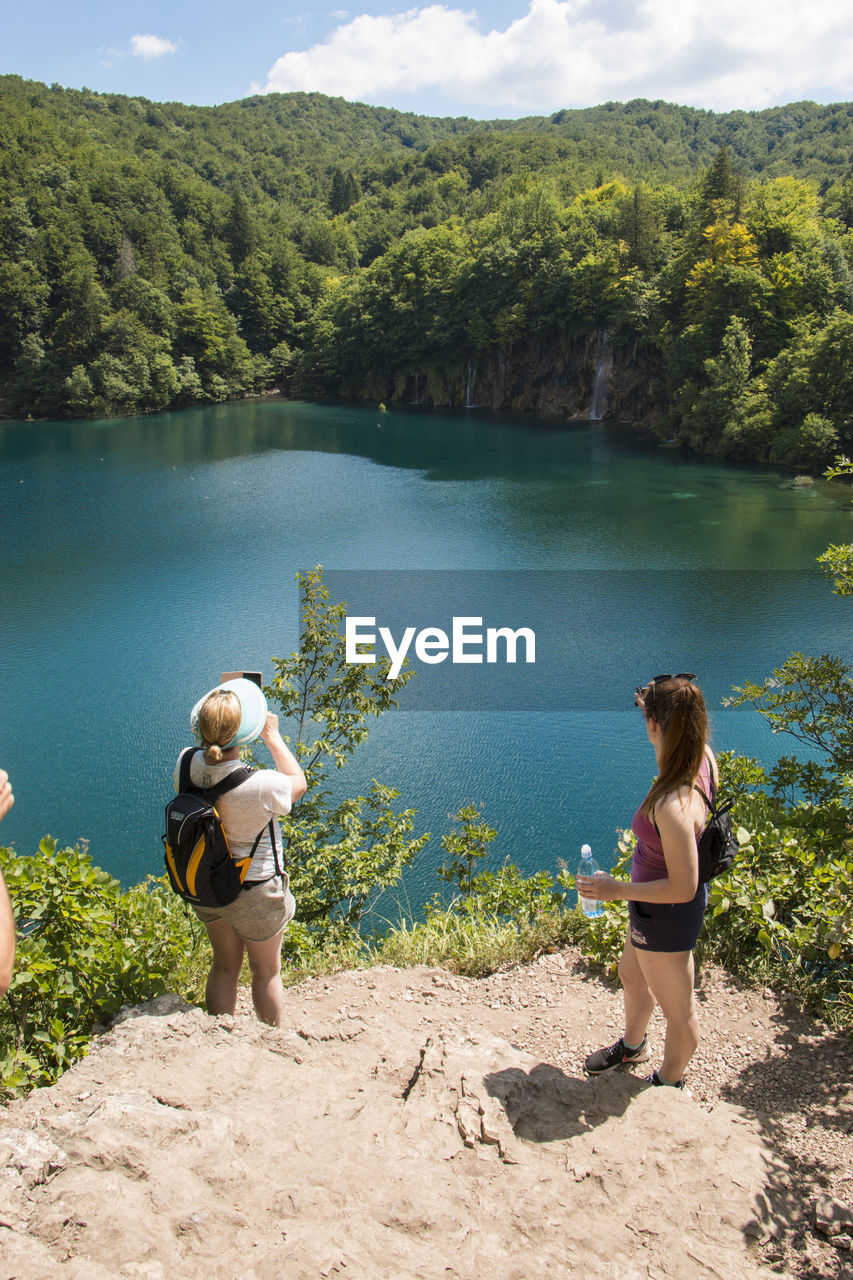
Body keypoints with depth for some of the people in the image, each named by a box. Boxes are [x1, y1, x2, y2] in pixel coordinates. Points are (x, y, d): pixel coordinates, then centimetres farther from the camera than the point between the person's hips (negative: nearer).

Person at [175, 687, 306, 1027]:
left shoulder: (186, 765, -19)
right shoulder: (259, 785, -34)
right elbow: (298, 782, -11)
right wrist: (272, 736, -4)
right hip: (253, 891, -5)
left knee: (224, 966, 26)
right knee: (266, 973, 20)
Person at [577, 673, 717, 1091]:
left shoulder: (673, 806, -41)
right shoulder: (703, 758, -15)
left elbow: (683, 889, -31)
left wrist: (616, 890, -22)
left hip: (666, 915, -9)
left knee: (676, 1007, 20)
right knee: (632, 977, 33)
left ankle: (669, 1084, 46)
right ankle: (633, 1046, 61)